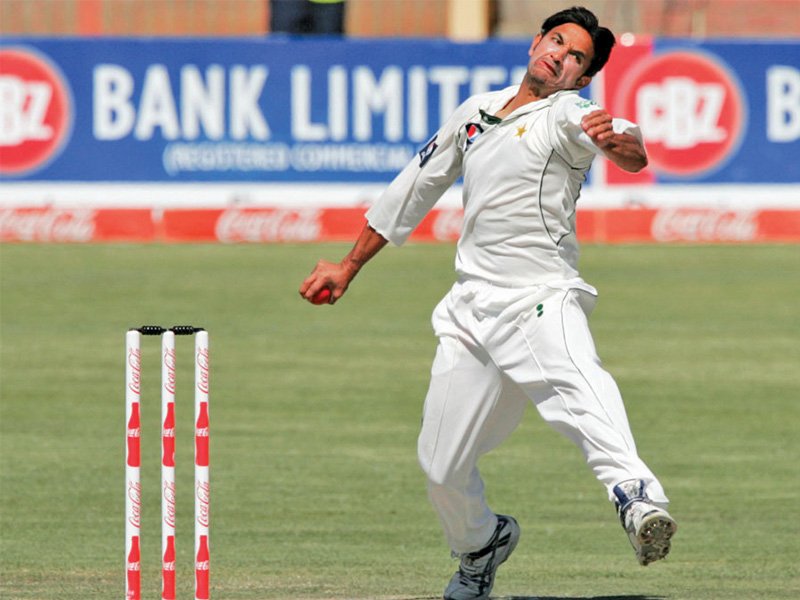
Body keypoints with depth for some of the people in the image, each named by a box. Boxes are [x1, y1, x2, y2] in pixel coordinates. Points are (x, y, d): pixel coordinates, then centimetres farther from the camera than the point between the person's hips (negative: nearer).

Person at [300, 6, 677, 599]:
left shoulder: (569, 116, -3)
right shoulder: (476, 111, 16)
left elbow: (634, 154, -26)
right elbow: (414, 189, 27)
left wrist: (618, 139, -51)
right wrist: (349, 266, 31)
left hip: (542, 302, -6)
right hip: (471, 313, 6)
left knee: (576, 380, -38)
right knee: (442, 465, 7)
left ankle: (635, 494, -62)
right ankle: (481, 545, 37)